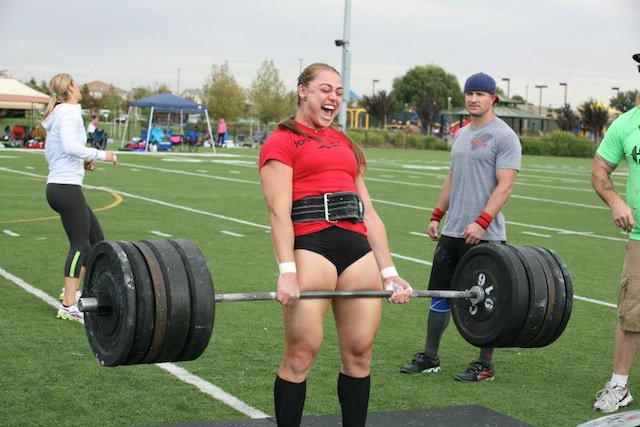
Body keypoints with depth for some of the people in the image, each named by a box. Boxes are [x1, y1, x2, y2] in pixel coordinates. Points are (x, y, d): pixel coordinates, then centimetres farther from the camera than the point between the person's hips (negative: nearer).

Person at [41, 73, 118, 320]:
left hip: (57, 186, 10)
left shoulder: (57, 114, 18)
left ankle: (71, 290, 21)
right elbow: (71, 146, -26)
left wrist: (82, 162, 13)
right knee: (80, 244, -11)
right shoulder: (69, 113, -10)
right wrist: (102, 156, -16)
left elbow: (49, 153, 22)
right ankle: (68, 306, -14)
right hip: (67, 187, -10)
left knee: (96, 238, 16)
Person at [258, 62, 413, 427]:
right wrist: (287, 271, -17)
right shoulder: (282, 142, 6)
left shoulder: (346, 144, 25)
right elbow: (280, 211, -6)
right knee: (301, 353, -6)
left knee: (360, 353, 5)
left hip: (358, 248, 6)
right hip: (311, 246, -6)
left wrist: (389, 272, 14)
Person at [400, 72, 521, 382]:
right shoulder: (462, 135, 15)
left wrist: (482, 223, -24)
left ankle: (485, 365, 12)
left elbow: (505, 185, -17)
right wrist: (437, 215, 15)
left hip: (483, 234, -8)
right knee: (440, 292, 11)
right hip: (452, 230, 8)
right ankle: (430, 357, 21)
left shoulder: (503, 136, -10)